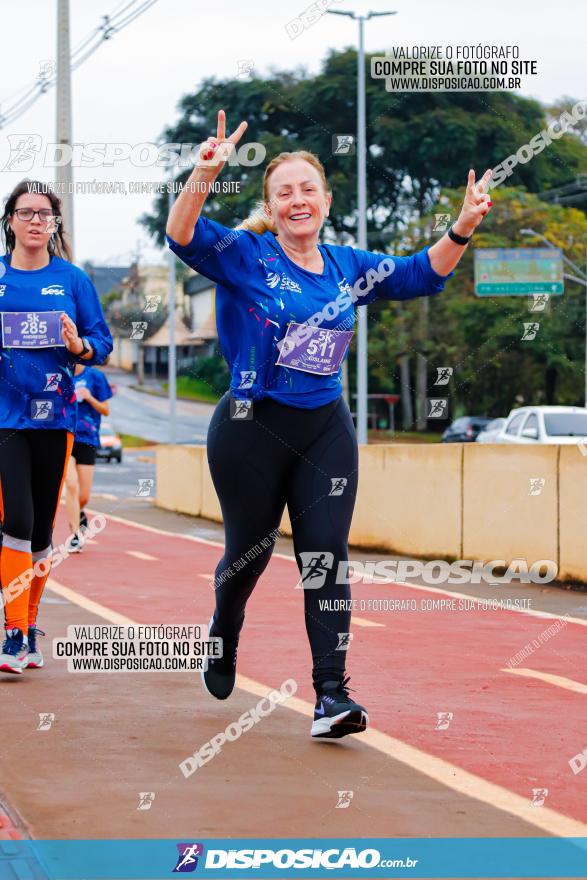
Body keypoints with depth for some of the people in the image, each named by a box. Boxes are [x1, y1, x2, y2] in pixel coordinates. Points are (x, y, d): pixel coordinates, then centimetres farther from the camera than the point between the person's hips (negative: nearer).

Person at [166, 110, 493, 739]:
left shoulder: (348, 267, 8)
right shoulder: (246, 257, -7)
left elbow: (421, 274, 15)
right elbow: (183, 235, -23)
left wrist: (462, 227, -2)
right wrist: (205, 173, -41)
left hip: (326, 431, 3)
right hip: (252, 428, -3)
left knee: (326, 556, -6)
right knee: (249, 550, 12)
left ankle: (331, 696, -10)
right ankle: (223, 640, 44)